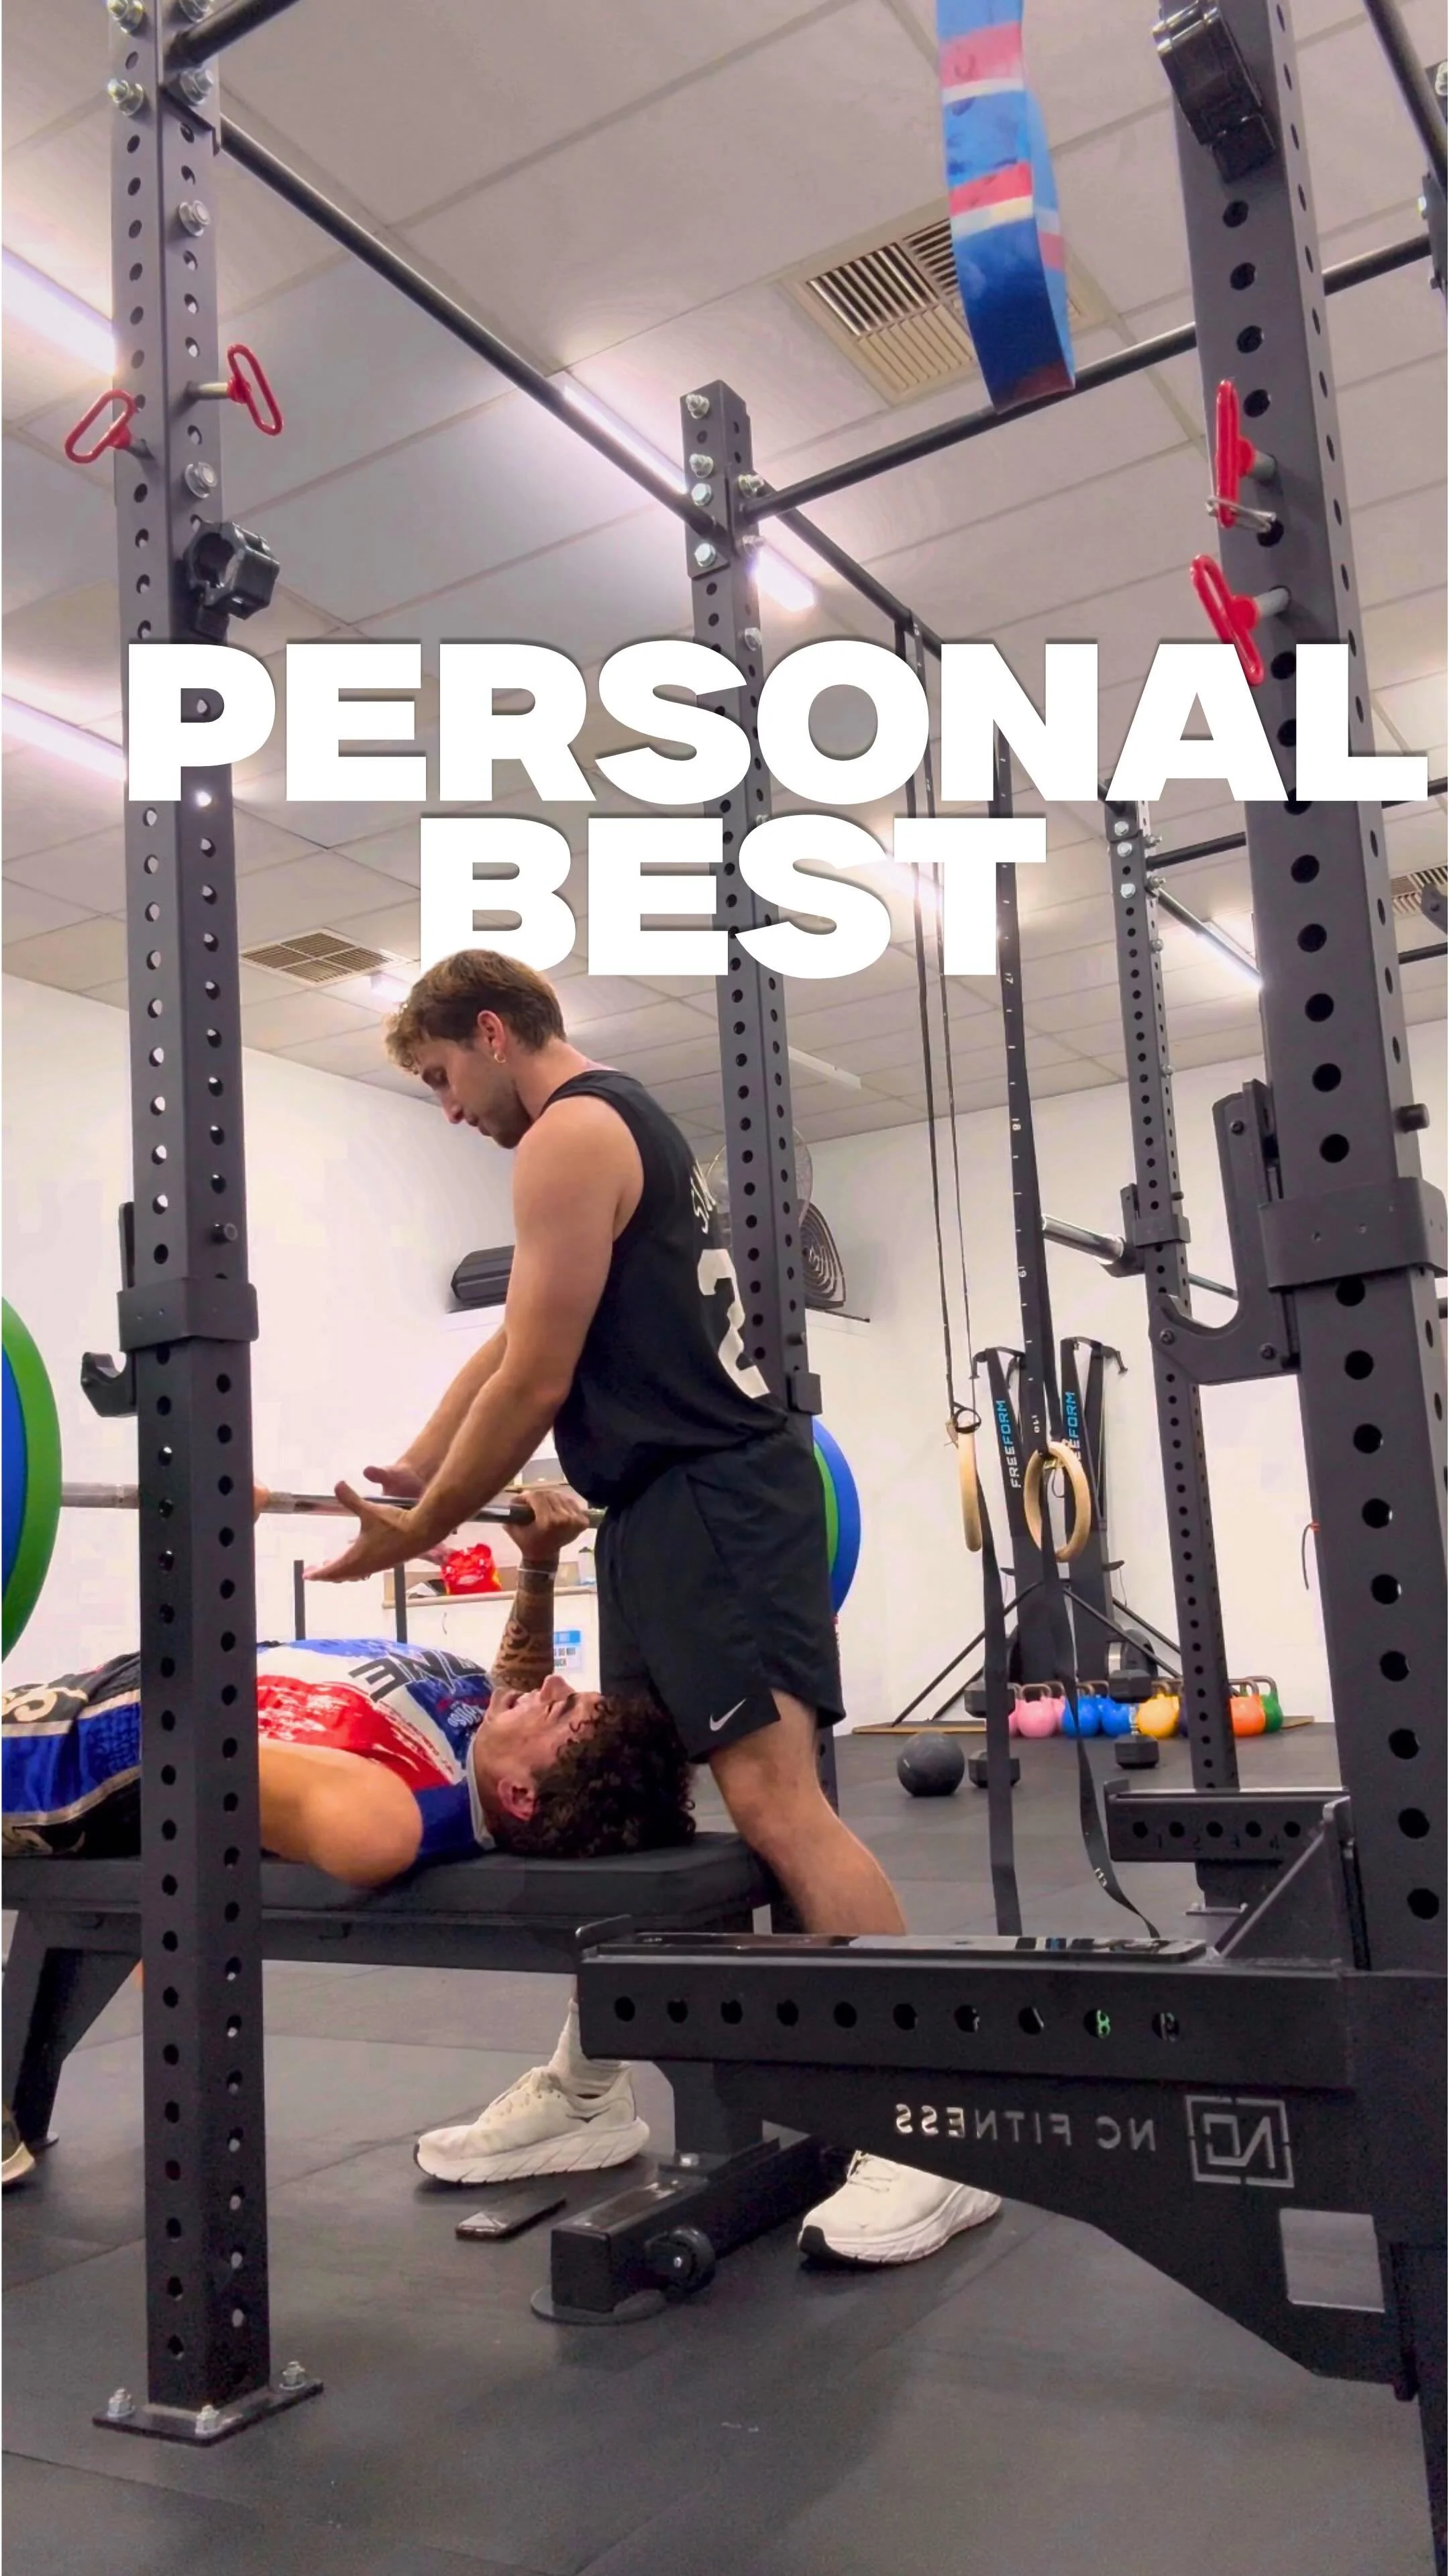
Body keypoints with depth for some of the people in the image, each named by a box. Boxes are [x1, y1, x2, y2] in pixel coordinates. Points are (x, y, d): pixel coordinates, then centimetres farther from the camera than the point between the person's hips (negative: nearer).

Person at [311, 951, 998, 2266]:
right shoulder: (627, 1127, 23)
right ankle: (585, 2094, 25)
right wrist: (401, 1476, 27)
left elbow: (535, 1383, -14)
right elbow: (508, 1354, 27)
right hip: (680, 1505, 11)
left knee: (777, 1802, -16)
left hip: (710, 1502, -11)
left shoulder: (571, 1134, -10)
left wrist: (417, 1532, -3)